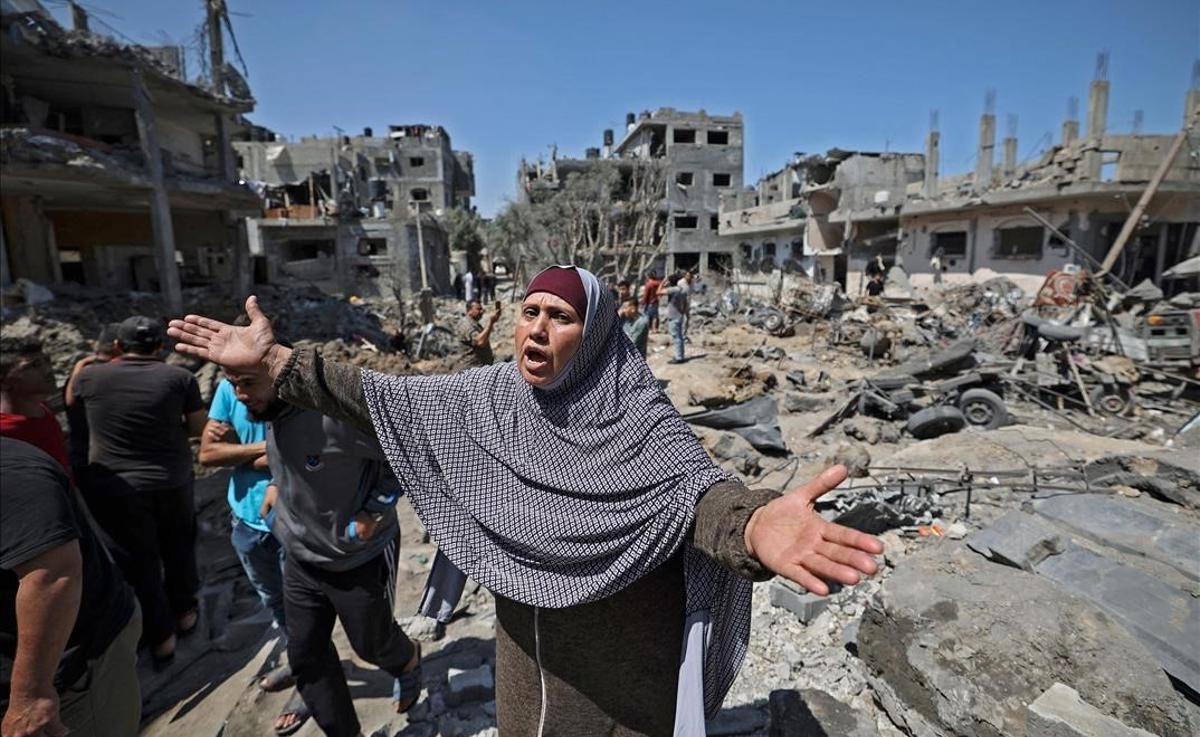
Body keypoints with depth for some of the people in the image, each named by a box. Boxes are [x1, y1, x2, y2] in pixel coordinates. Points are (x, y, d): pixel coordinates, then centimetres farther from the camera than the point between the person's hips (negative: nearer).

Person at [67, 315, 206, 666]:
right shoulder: (179, 377, -11)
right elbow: (199, 428, -5)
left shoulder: (90, 376, -7)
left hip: (115, 488, 0)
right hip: (172, 481, 1)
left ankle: (160, 637, 23)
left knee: (138, 561, 12)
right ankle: (184, 611, 39)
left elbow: (70, 401, 16)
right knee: (178, 548, 22)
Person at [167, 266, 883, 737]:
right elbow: (386, 396, -5)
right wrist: (273, 359, -9)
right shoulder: (488, 396, -9)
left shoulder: (638, 416, -23)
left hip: (622, 649, -4)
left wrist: (756, 524, -62)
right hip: (529, 639, 5)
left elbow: (695, 488, -39)